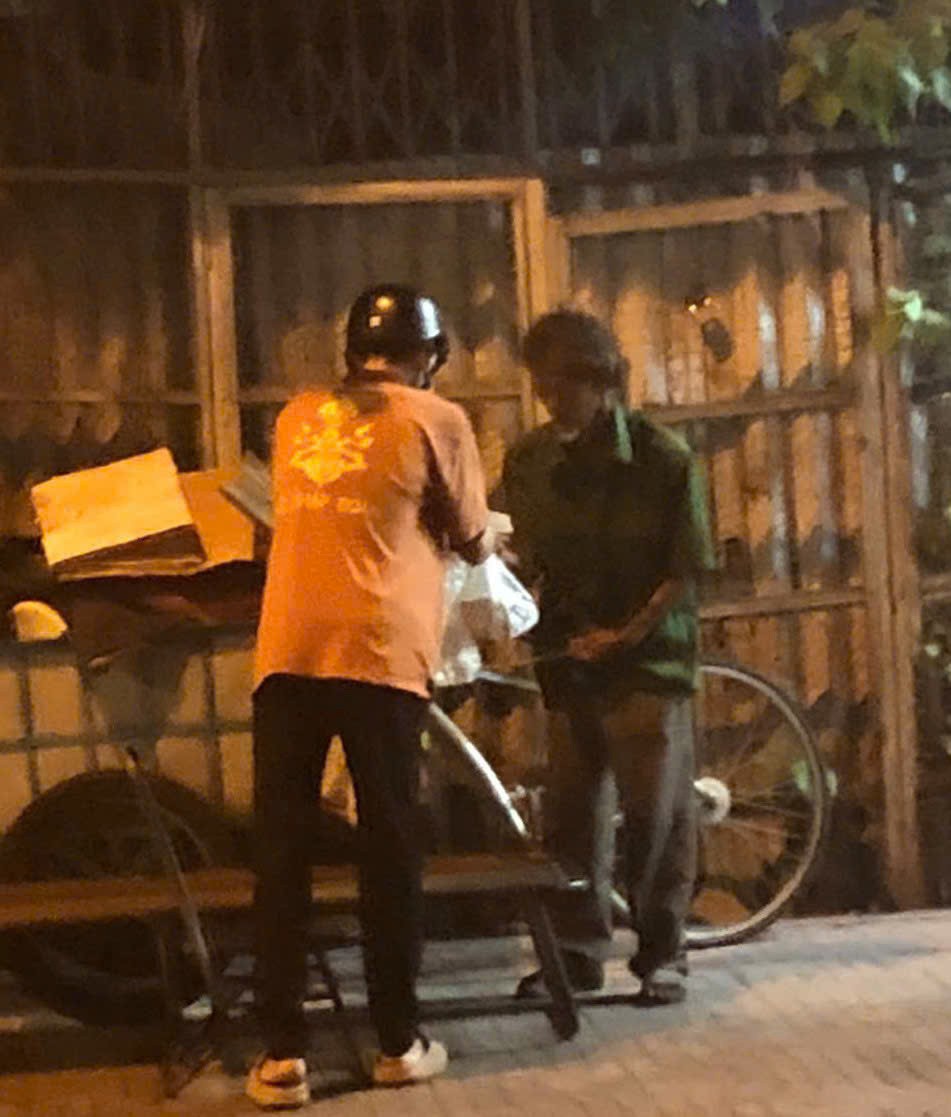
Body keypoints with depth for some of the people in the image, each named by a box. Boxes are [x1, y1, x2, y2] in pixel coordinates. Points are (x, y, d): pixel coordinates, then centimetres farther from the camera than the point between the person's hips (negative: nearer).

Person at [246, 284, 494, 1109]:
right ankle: (399, 1041, 15)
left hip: (288, 649, 3)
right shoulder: (435, 418, 4)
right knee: (389, 845, 7)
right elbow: (473, 544, 10)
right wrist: (480, 533, 33)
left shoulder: (298, 415, 17)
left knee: (281, 850, 5)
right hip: (378, 648, -3)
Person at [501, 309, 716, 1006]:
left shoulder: (663, 458, -7)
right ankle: (578, 949, 17)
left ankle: (662, 953, 13)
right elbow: (527, 558, 8)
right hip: (569, 660, 3)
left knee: (654, 812, 1)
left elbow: (687, 569, -7)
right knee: (572, 810, 6)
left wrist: (629, 632, -16)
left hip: (648, 658, -3)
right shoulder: (529, 461, 3)